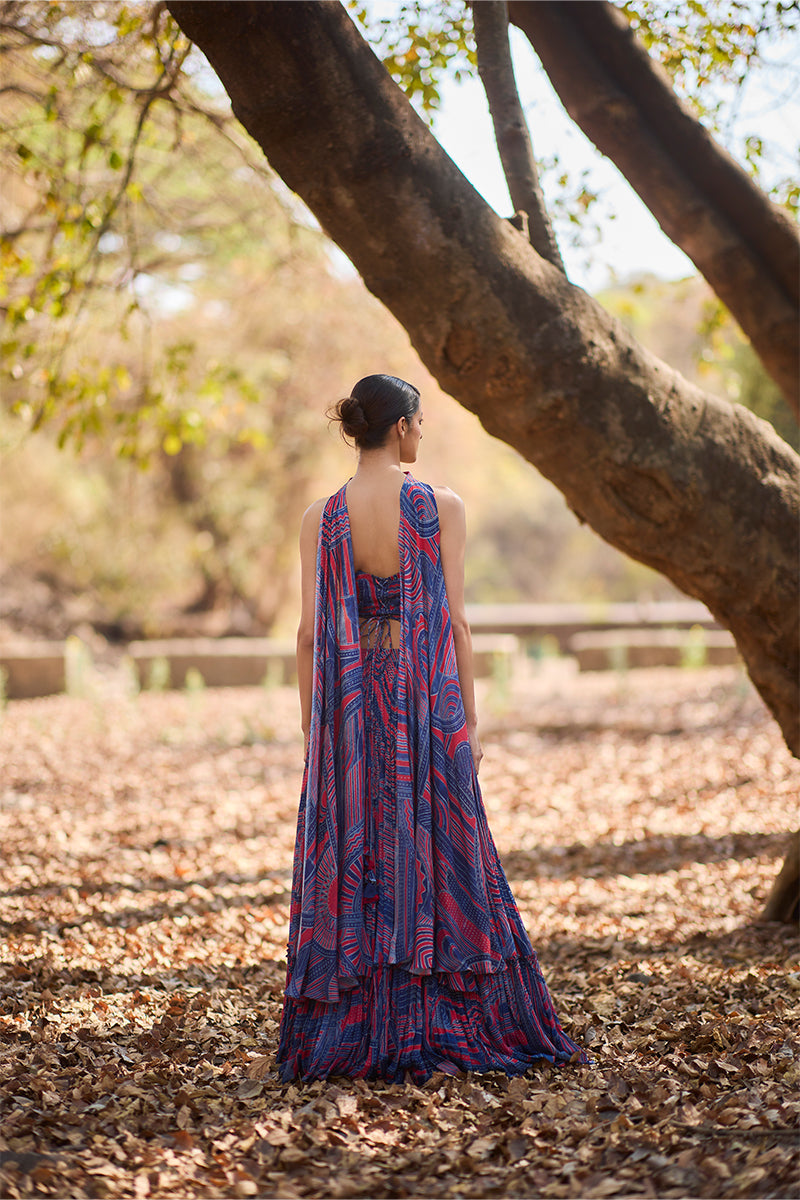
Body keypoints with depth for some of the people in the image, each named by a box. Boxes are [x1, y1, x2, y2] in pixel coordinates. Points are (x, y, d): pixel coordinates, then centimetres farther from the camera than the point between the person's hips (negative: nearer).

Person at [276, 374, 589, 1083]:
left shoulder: (321, 518, 1)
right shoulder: (442, 508, -6)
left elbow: (310, 631, 0)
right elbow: (455, 620, -6)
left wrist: (311, 728, 7)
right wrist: (469, 718, 1)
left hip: (348, 706, 2)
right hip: (427, 703, -2)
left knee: (353, 865, 7)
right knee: (434, 860, 6)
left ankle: (355, 1034, 9)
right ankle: (438, 1030, 10)